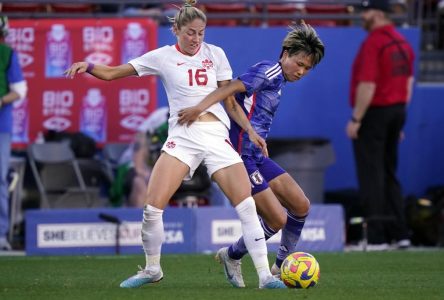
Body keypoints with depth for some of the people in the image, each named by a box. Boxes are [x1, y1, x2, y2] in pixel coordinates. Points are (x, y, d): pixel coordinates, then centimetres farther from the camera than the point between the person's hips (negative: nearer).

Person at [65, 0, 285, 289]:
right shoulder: (163, 57, 4)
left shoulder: (215, 54, 9)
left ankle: (265, 274, -5)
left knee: (247, 204, -10)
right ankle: (152, 269, 12)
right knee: (153, 205, -11)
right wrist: (88, 66, -16)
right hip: (182, 136, -1)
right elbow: (111, 73, 3)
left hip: (217, 135, 1)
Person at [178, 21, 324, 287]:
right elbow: (231, 88, -23)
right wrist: (200, 107, -35)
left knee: (301, 206, 9)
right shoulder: (269, 71, -11)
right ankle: (232, 256, 14)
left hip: (257, 156, 10)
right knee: (278, 219, -9)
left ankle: (283, 265, 24)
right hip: (242, 157, -10)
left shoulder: (278, 81, 17)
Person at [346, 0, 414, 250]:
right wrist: (399, 120, 19)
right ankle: (400, 234, 16)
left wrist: (355, 119, -17)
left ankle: (377, 237, -7)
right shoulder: (402, 42, 10)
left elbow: (368, 85, -22)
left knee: (371, 176, -5)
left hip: (374, 113, -8)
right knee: (389, 174, 16)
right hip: (397, 111, 8)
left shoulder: (373, 43, -17)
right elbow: (408, 83, 14)